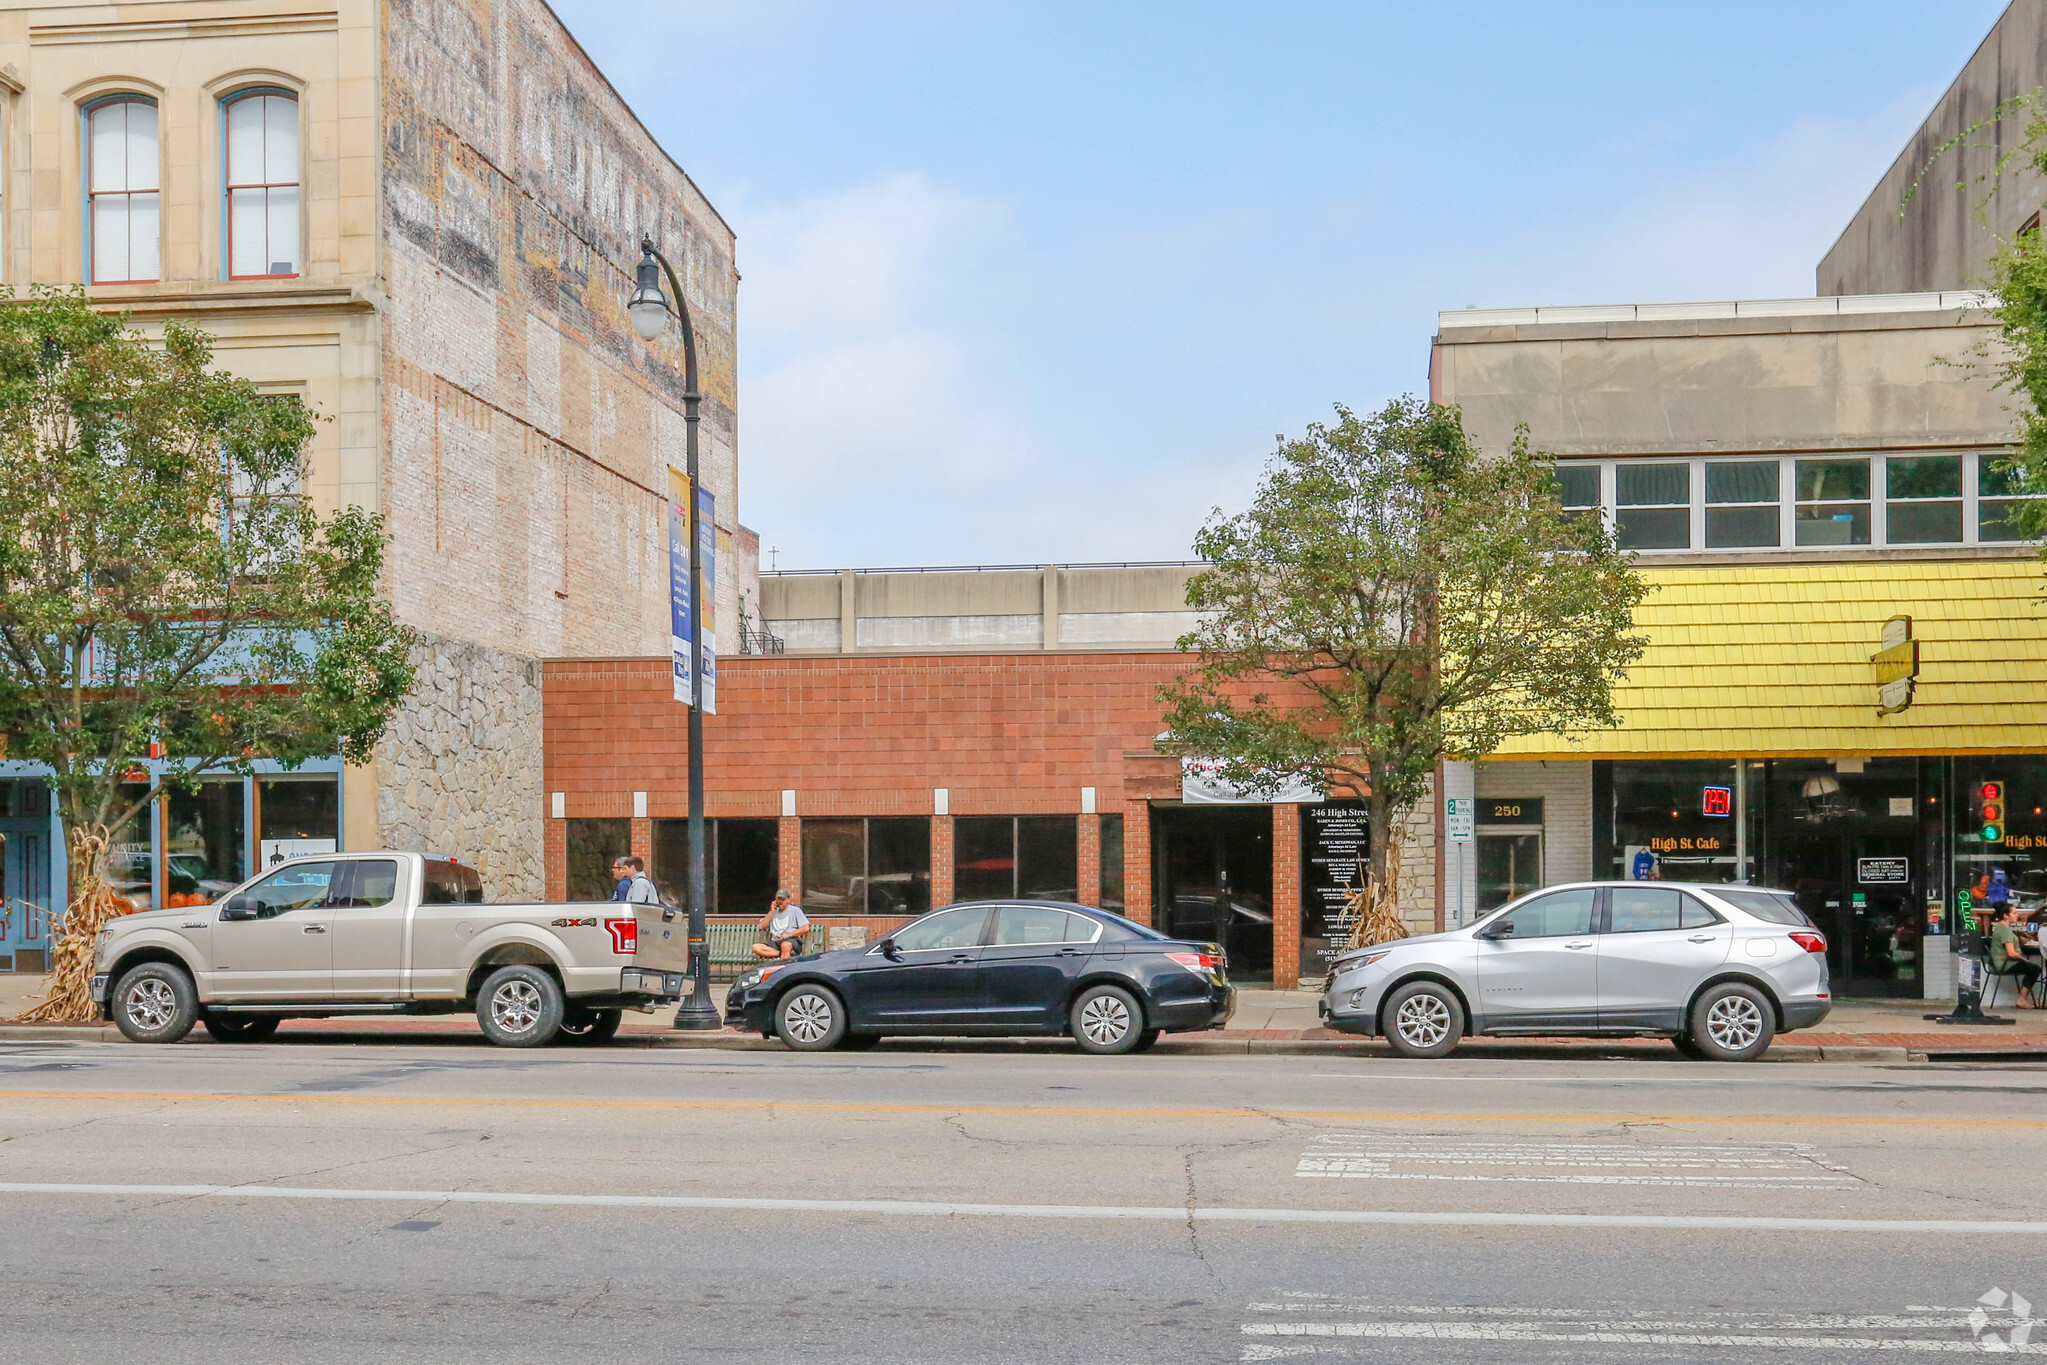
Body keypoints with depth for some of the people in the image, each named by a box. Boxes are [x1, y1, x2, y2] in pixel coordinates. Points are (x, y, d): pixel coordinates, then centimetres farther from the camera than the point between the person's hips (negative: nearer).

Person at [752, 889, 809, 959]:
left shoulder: (795, 910, 10)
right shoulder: (774, 912, 23)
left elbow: (806, 928, 0)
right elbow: (762, 927, 11)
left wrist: (789, 935, -8)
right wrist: (772, 912, 8)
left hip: (791, 940, -4)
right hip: (774, 942, 5)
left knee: (785, 945, -42)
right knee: (756, 947, -26)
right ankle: (782, 954, -30)